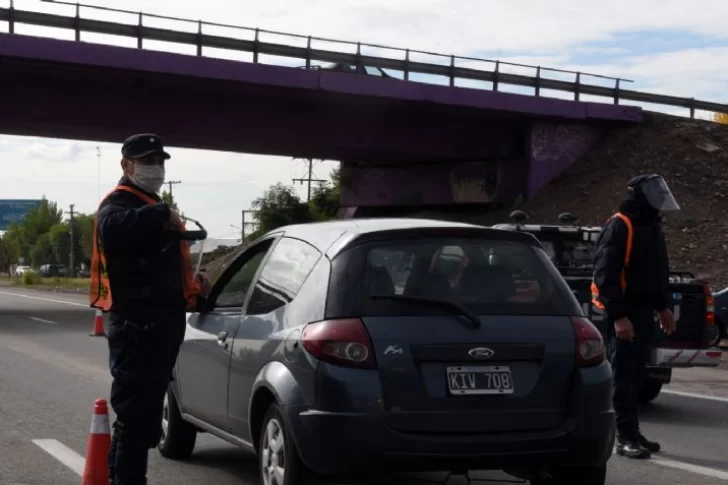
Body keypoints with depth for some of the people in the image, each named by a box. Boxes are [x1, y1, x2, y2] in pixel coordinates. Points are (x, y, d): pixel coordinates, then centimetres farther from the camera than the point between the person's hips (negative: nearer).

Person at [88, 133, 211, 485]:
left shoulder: (155, 210, 25)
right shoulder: (119, 203, -7)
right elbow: (112, 229, -33)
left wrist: (193, 291, 14)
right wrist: (162, 214, -27)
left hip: (161, 323, 10)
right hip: (136, 326, -10)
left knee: (144, 413, 17)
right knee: (136, 413, -10)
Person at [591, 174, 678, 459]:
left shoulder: (651, 226, 14)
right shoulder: (618, 227, -14)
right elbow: (605, 276, -19)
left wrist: (663, 307, 20)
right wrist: (618, 316, -23)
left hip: (644, 312, 9)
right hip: (623, 315, -9)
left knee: (636, 376, 13)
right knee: (623, 376, -7)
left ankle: (631, 433, 20)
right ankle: (626, 438, -4)